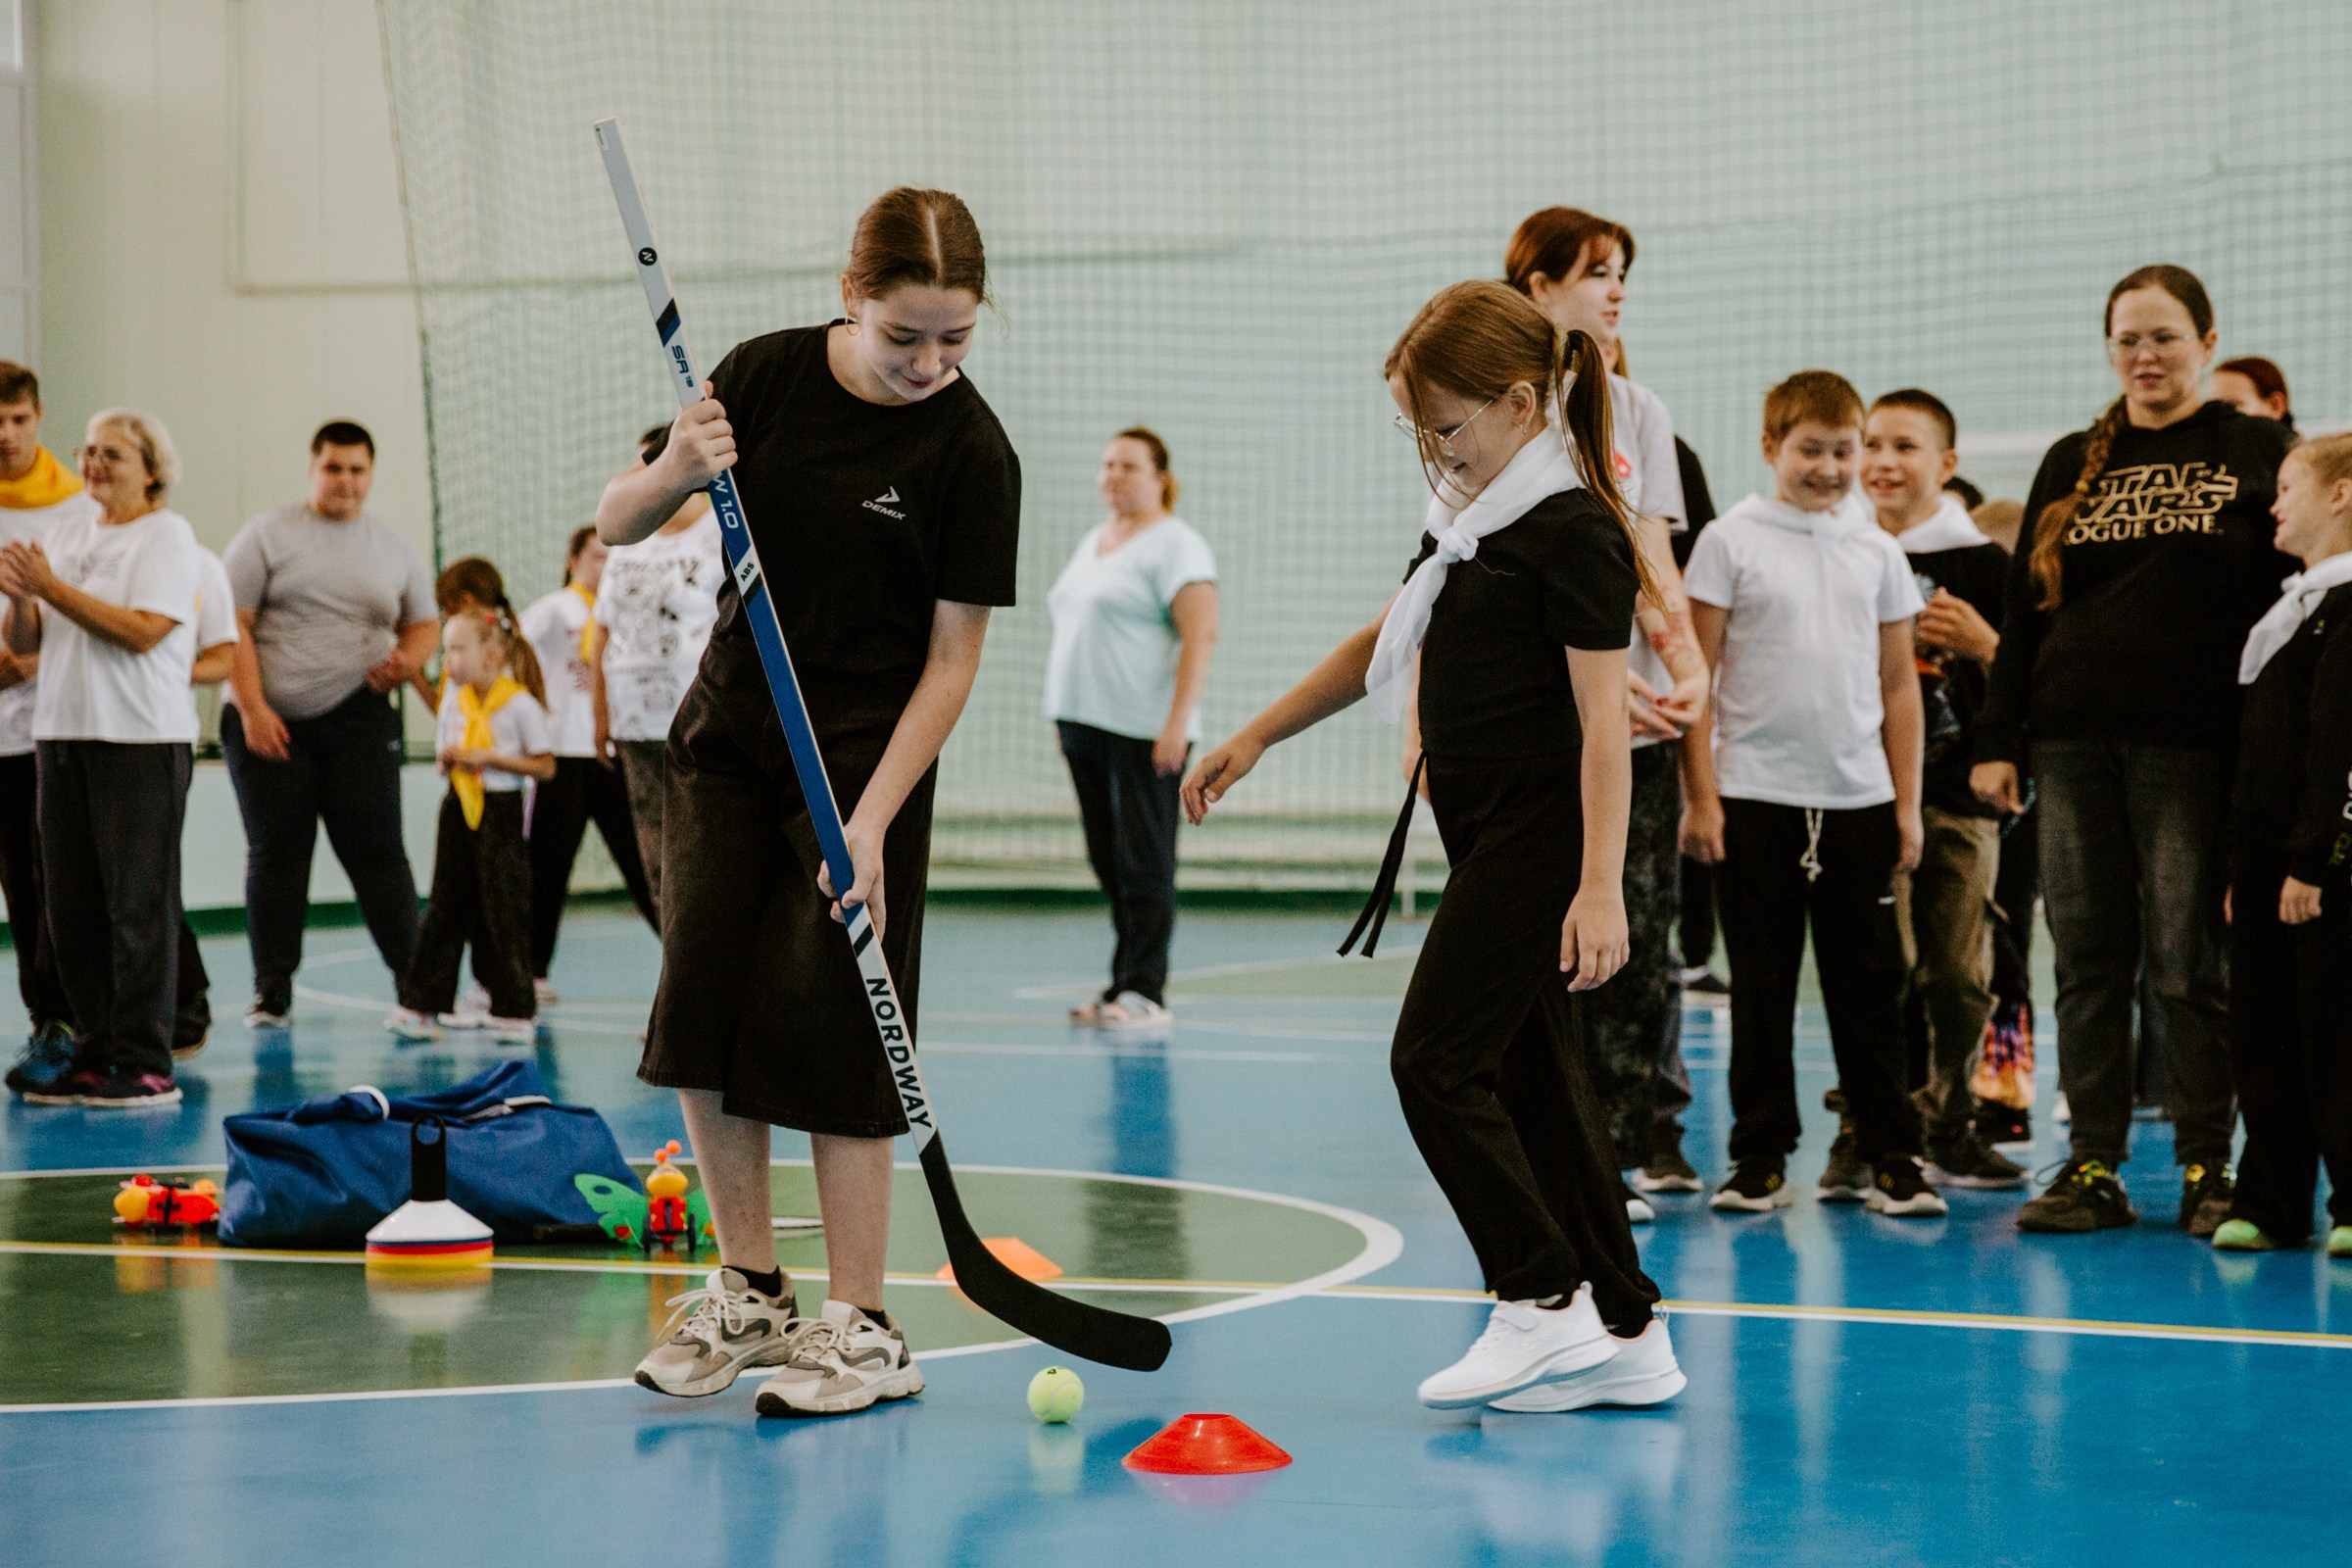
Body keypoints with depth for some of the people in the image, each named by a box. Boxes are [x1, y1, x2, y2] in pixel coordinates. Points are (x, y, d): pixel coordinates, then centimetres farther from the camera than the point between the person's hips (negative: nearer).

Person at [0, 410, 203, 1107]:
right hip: (62, 734, 7)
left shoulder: (166, 535, -4)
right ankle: (94, 1056, 15)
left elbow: (142, 631, -17)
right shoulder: (68, 533, 15)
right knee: (70, 904, 7)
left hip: (142, 741, -7)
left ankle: (147, 1067, -2)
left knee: (138, 904, -6)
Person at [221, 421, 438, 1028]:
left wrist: (408, 657, -5)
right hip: (269, 721, -1)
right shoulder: (268, 534, 2)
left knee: (377, 851, -3)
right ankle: (271, 991, 9)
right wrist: (252, 709, -12)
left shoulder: (394, 548, 11)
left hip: (358, 720, 1)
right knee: (275, 853, 3)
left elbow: (424, 623, 20)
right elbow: (233, 626, -3)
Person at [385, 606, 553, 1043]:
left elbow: (545, 766, -8)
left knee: (504, 913, -3)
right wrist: (448, 761, -5)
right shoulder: (454, 701, 9)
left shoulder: (520, 704, -8)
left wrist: (489, 758, -16)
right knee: (444, 908, 4)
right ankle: (420, 1006, 6)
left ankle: (515, 1011, 5)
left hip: (500, 813, -5)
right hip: (458, 810, 5)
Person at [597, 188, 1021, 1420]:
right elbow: (616, 523, 2)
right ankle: (746, 1296, 14)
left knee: (826, 1033, -7)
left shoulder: (972, 454, -14)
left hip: (866, 763, -4)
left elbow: (953, 657, -13)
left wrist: (872, 822, -20)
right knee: (700, 1012, 1)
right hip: (727, 740, 4)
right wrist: (674, 473, -21)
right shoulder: (765, 376, -4)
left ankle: (861, 1328, 2)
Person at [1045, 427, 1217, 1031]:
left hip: (1143, 730, -8)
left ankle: (1143, 992, -6)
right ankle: (1123, 988, 13)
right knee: (1108, 861, 9)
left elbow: (1201, 634, -15)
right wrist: (1063, 718, 20)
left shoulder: (1174, 544, -7)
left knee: (1142, 862, -7)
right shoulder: (1093, 541, 19)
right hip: (1083, 725, 8)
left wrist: (1178, 721, -22)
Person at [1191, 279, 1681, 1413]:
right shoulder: (1469, 518, 14)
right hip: (1485, 831, 9)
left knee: (1437, 1058, -10)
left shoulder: (1572, 532, -14)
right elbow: (1386, 643, 26)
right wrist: (1256, 737, 24)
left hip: (1539, 834, -9)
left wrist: (1601, 887, -23)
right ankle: (1624, 1336, 11)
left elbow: (1604, 721, -18)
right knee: (1530, 1075, 8)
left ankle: (1544, 1300, -6)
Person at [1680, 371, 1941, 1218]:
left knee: (1869, 985, 5)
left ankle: (1889, 1154, 12)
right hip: (1756, 797, -2)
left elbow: (1899, 684, 13)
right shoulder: (1731, 541, -1)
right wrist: (1700, 794, -7)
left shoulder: (1877, 551, 9)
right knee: (1761, 988, 4)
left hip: (1859, 799, 2)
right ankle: (1760, 1155, 12)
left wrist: (1907, 803, 9)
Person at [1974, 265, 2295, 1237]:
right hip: (2074, 740, 3)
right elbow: (2024, 608, 15)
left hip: (2194, 745, -3)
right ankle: (2094, 1166, 10)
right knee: (2087, 960, 4)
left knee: (2190, 964, -2)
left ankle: (2207, 1168, 7)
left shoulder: (2256, 453, 5)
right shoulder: (2073, 465, 14)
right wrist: (1997, 739, 8)